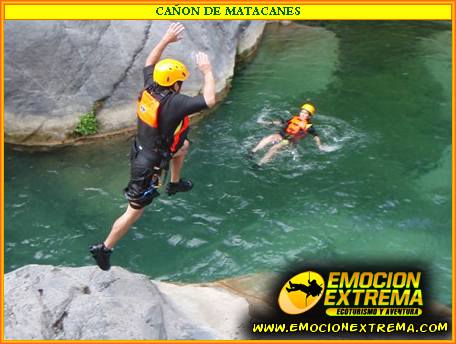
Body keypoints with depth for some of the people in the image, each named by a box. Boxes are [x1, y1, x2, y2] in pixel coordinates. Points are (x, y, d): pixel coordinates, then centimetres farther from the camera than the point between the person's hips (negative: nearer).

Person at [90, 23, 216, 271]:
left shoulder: (149, 87, -9)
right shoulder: (174, 102, -31)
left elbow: (149, 63, 11)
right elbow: (209, 101, -28)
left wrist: (166, 40, 10)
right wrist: (207, 72, -14)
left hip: (141, 151, 9)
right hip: (149, 165, -8)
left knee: (183, 145, 30)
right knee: (134, 211, 5)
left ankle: (175, 184, 48)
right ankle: (104, 249, 17)